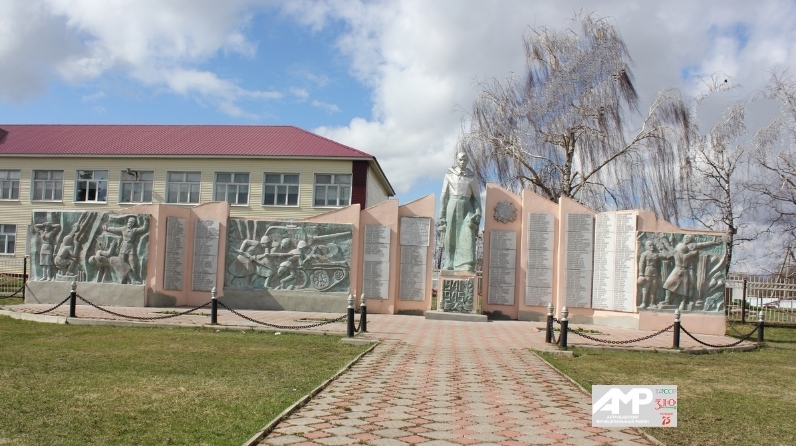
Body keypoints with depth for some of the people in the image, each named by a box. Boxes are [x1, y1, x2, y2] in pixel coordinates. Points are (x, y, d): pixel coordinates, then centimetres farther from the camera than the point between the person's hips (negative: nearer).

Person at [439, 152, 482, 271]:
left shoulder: (472, 177, 10)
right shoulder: (449, 175, 9)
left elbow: (477, 196, 9)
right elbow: (444, 195, 8)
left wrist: (478, 213, -3)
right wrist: (442, 214, 2)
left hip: (466, 207, 0)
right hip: (452, 205, 0)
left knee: (467, 235, -15)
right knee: (451, 236, -2)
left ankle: (467, 265, -21)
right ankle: (450, 265, 5)